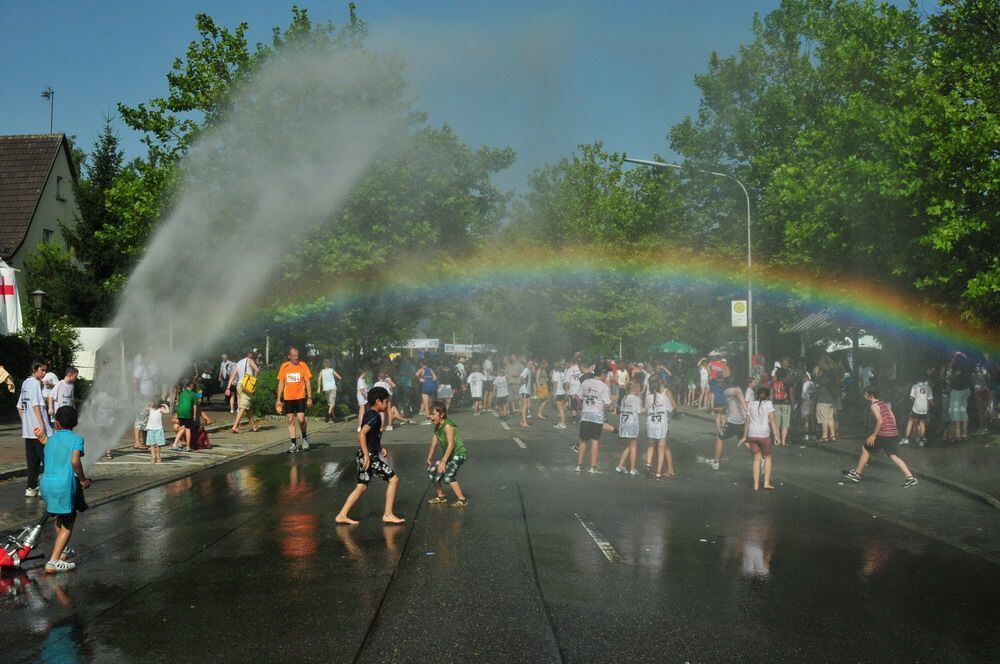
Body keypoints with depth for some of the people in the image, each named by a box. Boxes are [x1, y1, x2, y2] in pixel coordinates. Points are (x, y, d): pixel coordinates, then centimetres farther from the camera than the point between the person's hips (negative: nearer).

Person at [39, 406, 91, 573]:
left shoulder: (50, 440, 16)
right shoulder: (76, 439, -1)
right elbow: (75, 461, -18)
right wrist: (83, 480, -5)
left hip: (46, 482, 6)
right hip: (65, 484, -6)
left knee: (60, 518, 28)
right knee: (67, 524, 2)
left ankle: (61, 550, 45)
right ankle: (53, 562, -9)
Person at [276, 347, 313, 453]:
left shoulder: (303, 365, -2)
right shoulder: (284, 367, 3)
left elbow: (308, 382, 0)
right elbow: (281, 383, 9)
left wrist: (309, 398, -5)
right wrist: (279, 399, 6)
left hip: (300, 397, -2)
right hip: (288, 398, 2)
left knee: (301, 419, -11)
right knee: (290, 420, 2)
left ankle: (304, 438, 15)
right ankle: (293, 444, 8)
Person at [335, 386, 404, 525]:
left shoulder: (369, 414, 14)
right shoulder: (375, 416, -16)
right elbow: (362, 433, -27)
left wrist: (380, 448, 17)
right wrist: (366, 455, -27)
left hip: (366, 456, 10)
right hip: (370, 456, -10)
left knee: (362, 487, 13)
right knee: (394, 479, -2)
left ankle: (342, 515, 12)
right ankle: (388, 515, 1)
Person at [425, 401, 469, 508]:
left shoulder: (447, 425, -24)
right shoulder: (437, 427, 4)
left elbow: (451, 445, -29)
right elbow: (434, 444, 13)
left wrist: (443, 461, -29)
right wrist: (429, 459, 14)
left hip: (459, 453, -9)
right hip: (448, 454, 9)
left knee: (447, 476, -24)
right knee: (432, 472, 6)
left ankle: (462, 500, -14)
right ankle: (441, 496, 25)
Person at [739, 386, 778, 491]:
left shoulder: (750, 404, 9)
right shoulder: (768, 404, 0)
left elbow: (747, 421, 8)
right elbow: (772, 420, -8)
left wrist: (745, 437, 14)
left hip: (752, 435, 3)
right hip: (764, 435, -3)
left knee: (757, 459, 12)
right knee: (767, 457, 15)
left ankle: (756, 484, 7)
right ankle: (766, 483, 9)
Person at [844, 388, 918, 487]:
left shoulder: (874, 405, -9)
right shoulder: (884, 403, 16)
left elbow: (880, 421, -19)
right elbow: (893, 418, 16)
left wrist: (873, 435, -14)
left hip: (884, 434, -8)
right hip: (894, 434, 8)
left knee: (865, 449, 9)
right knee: (892, 456, 11)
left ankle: (856, 474, 17)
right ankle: (909, 477, -1)